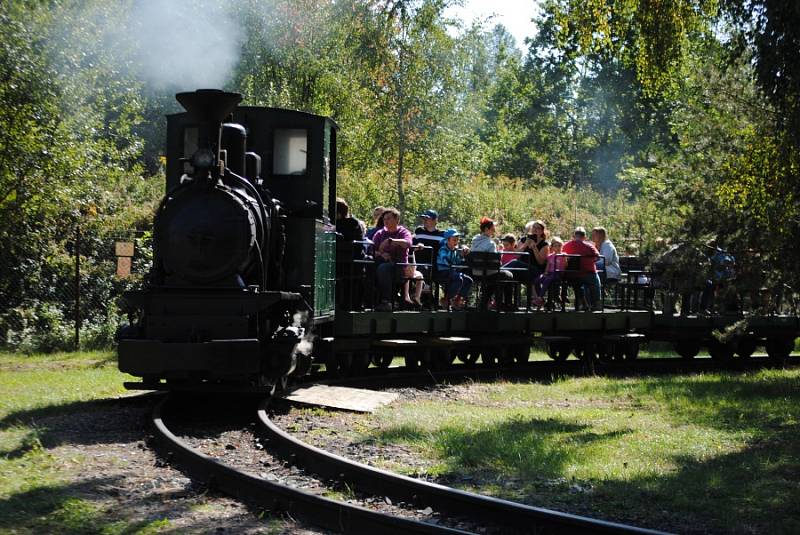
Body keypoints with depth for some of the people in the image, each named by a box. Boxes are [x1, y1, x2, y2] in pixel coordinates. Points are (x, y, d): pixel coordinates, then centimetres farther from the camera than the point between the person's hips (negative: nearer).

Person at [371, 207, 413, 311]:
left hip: (399, 266, -4)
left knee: (383, 268, -36)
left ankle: (386, 301, -33)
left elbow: (408, 243, -17)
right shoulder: (380, 233, 20)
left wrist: (390, 240, -24)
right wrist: (381, 254, -11)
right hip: (383, 262, 4)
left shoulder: (403, 232, 7)